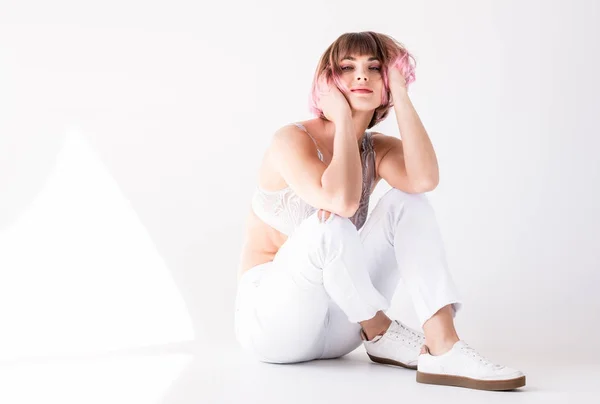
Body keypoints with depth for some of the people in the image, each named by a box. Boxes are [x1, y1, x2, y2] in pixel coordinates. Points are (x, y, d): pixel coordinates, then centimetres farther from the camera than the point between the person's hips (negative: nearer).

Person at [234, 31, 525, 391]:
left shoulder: (379, 149, 1)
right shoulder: (292, 140, -15)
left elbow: (425, 179, -24)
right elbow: (342, 200, -36)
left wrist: (401, 95, -16)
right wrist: (343, 117, -24)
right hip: (269, 318, -5)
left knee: (406, 203, -13)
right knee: (331, 226, -36)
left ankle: (443, 349, -26)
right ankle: (382, 334, -11)